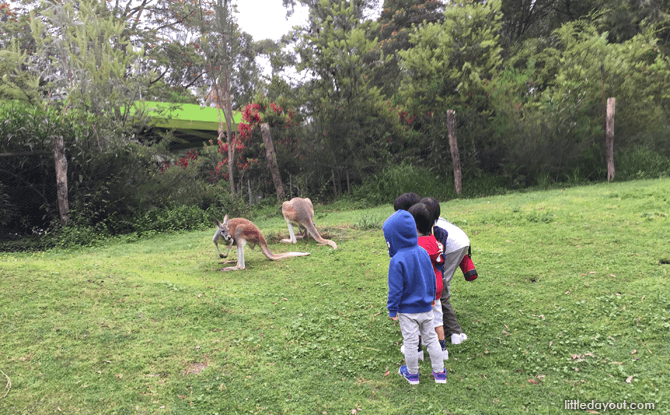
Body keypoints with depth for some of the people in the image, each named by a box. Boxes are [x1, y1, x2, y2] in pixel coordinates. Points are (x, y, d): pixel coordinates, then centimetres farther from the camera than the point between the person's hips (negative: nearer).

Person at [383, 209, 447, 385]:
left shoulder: (397, 261, -24)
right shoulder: (423, 252, -4)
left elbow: (396, 289, -19)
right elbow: (432, 277, 7)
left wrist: (392, 310, -8)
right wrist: (432, 296, 21)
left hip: (408, 311, -6)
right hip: (426, 308, 6)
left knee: (411, 343, 10)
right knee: (431, 339, 17)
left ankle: (412, 374, 27)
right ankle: (439, 373, 25)